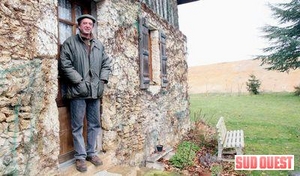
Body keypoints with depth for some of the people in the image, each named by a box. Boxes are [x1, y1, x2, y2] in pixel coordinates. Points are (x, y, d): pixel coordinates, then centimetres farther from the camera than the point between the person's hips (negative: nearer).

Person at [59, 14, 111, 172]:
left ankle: (91, 152, 28)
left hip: (95, 91, 5)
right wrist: (79, 81, -14)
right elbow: (65, 64, -8)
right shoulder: (70, 42, 2)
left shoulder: (99, 44, 16)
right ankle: (80, 156, 17)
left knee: (95, 124, 12)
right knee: (78, 126, 3)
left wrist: (102, 80, 2)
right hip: (78, 91, -4)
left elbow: (106, 63, 16)